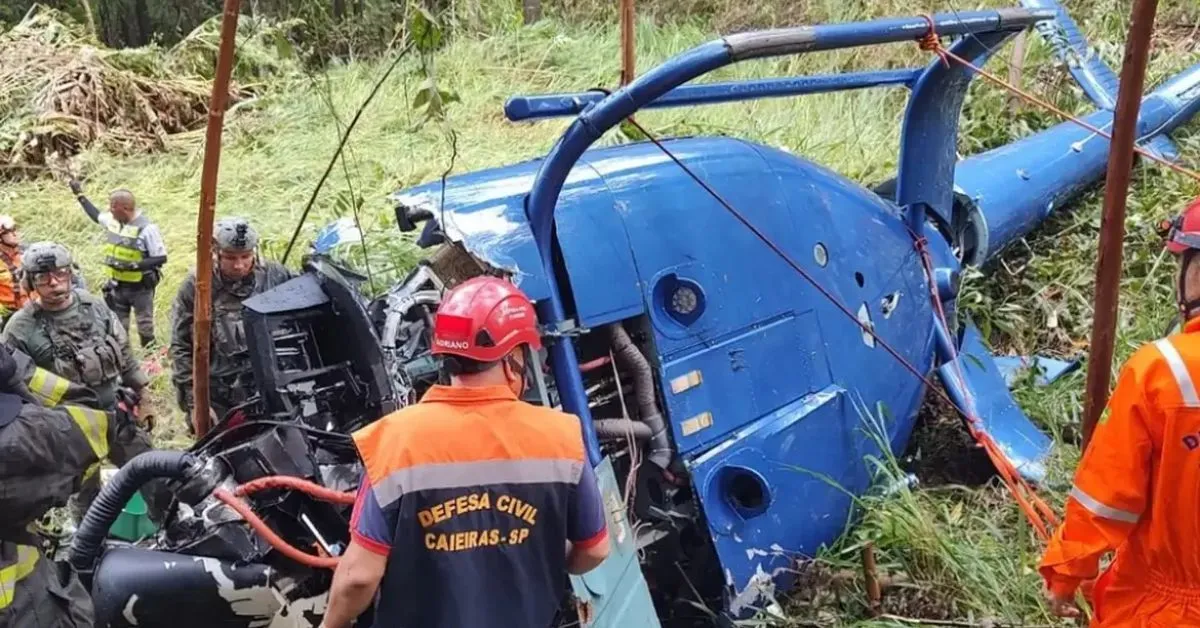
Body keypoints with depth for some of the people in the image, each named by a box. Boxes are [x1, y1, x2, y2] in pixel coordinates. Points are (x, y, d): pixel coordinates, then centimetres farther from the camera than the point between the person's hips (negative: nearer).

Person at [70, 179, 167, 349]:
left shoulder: (147, 228, -22)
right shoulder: (112, 220, -1)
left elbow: (161, 258, -20)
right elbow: (96, 216, 24)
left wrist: (133, 265, -27)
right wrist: (80, 195, 24)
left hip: (140, 287, -6)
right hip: (117, 286, 6)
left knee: (145, 325, 7)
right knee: (118, 326, 15)